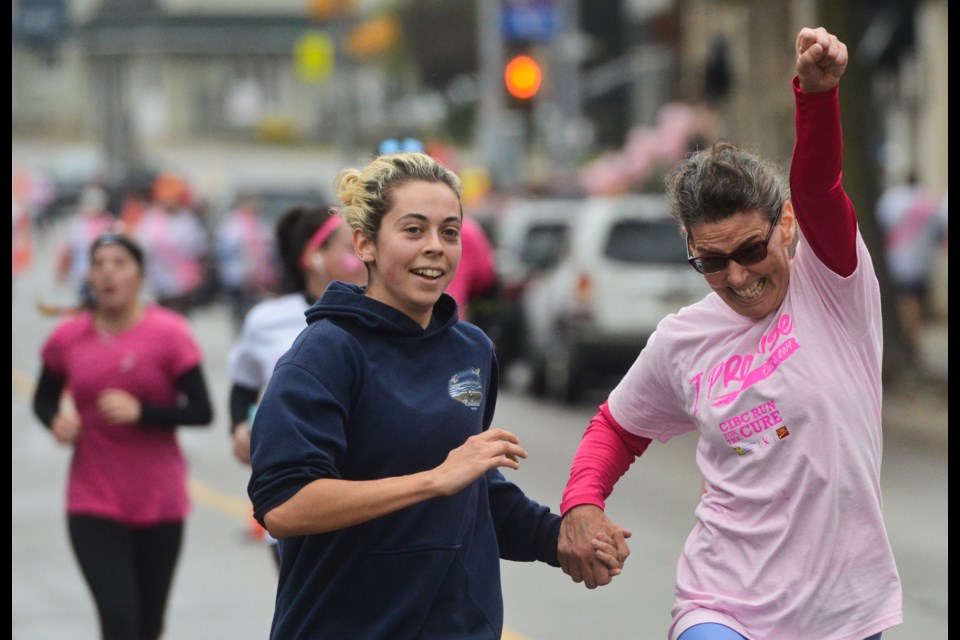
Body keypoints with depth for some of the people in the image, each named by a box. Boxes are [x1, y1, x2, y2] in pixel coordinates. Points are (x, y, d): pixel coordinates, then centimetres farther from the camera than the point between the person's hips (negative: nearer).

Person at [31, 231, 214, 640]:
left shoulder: (168, 334, -8)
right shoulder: (67, 338, -2)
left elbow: (201, 412, -9)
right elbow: (43, 400, 13)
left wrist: (140, 411, -23)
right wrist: (57, 420, -10)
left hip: (160, 503, 0)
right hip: (93, 504, 0)